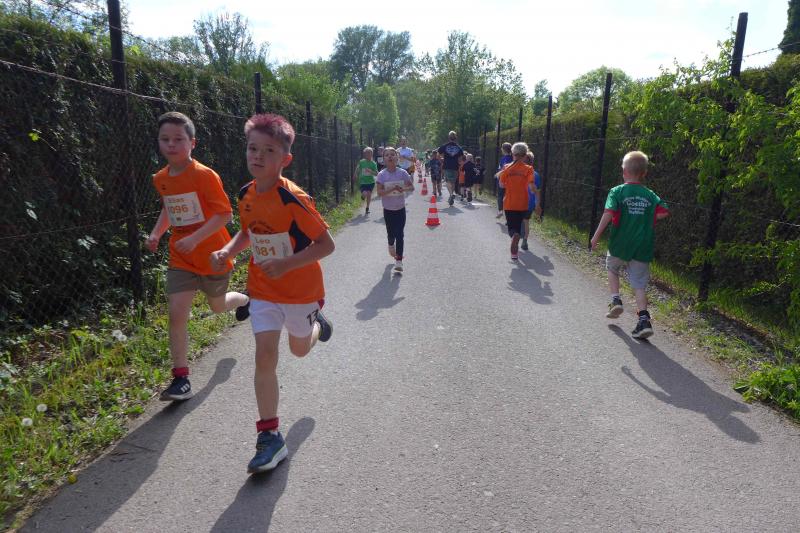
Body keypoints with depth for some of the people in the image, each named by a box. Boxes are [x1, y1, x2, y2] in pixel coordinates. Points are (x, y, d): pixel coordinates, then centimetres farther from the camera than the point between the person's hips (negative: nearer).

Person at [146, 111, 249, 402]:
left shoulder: (204, 175, -17)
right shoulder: (161, 179, 3)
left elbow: (224, 214, -19)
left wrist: (195, 238, -29)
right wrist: (156, 233, 5)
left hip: (212, 255, -4)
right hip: (180, 258, 4)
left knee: (218, 305, 17)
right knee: (176, 314, -7)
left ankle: (245, 299, 54)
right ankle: (181, 379, 2)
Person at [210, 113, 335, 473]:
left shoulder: (294, 200, -24)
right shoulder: (246, 195, -4)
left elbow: (326, 244, -21)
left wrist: (287, 263, -31)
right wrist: (228, 251, -4)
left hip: (300, 288, -4)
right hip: (263, 289, 4)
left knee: (300, 349, 18)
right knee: (265, 356, -4)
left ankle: (315, 322, 55)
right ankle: (270, 436, 6)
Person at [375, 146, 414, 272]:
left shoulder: (402, 173, -8)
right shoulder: (381, 175, -11)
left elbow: (412, 187, -1)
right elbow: (379, 192, -17)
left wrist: (404, 188, -22)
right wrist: (392, 188, -29)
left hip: (400, 208, 0)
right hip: (388, 209, 0)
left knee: (399, 234, -5)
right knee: (391, 233, 13)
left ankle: (399, 261, -1)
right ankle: (391, 245, 48)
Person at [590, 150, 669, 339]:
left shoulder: (617, 192, -6)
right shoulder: (650, 195, 5)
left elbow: (608, 214, -18)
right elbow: (664, 212, -4)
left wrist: (596, 236, -14)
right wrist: (646, 219, 11)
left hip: (619, 245, -2)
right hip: (642, 248, 2)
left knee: (612, 269, 27)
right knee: (639, 285, 7)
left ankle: (616, 300, 14)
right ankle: (644, 320, -4)